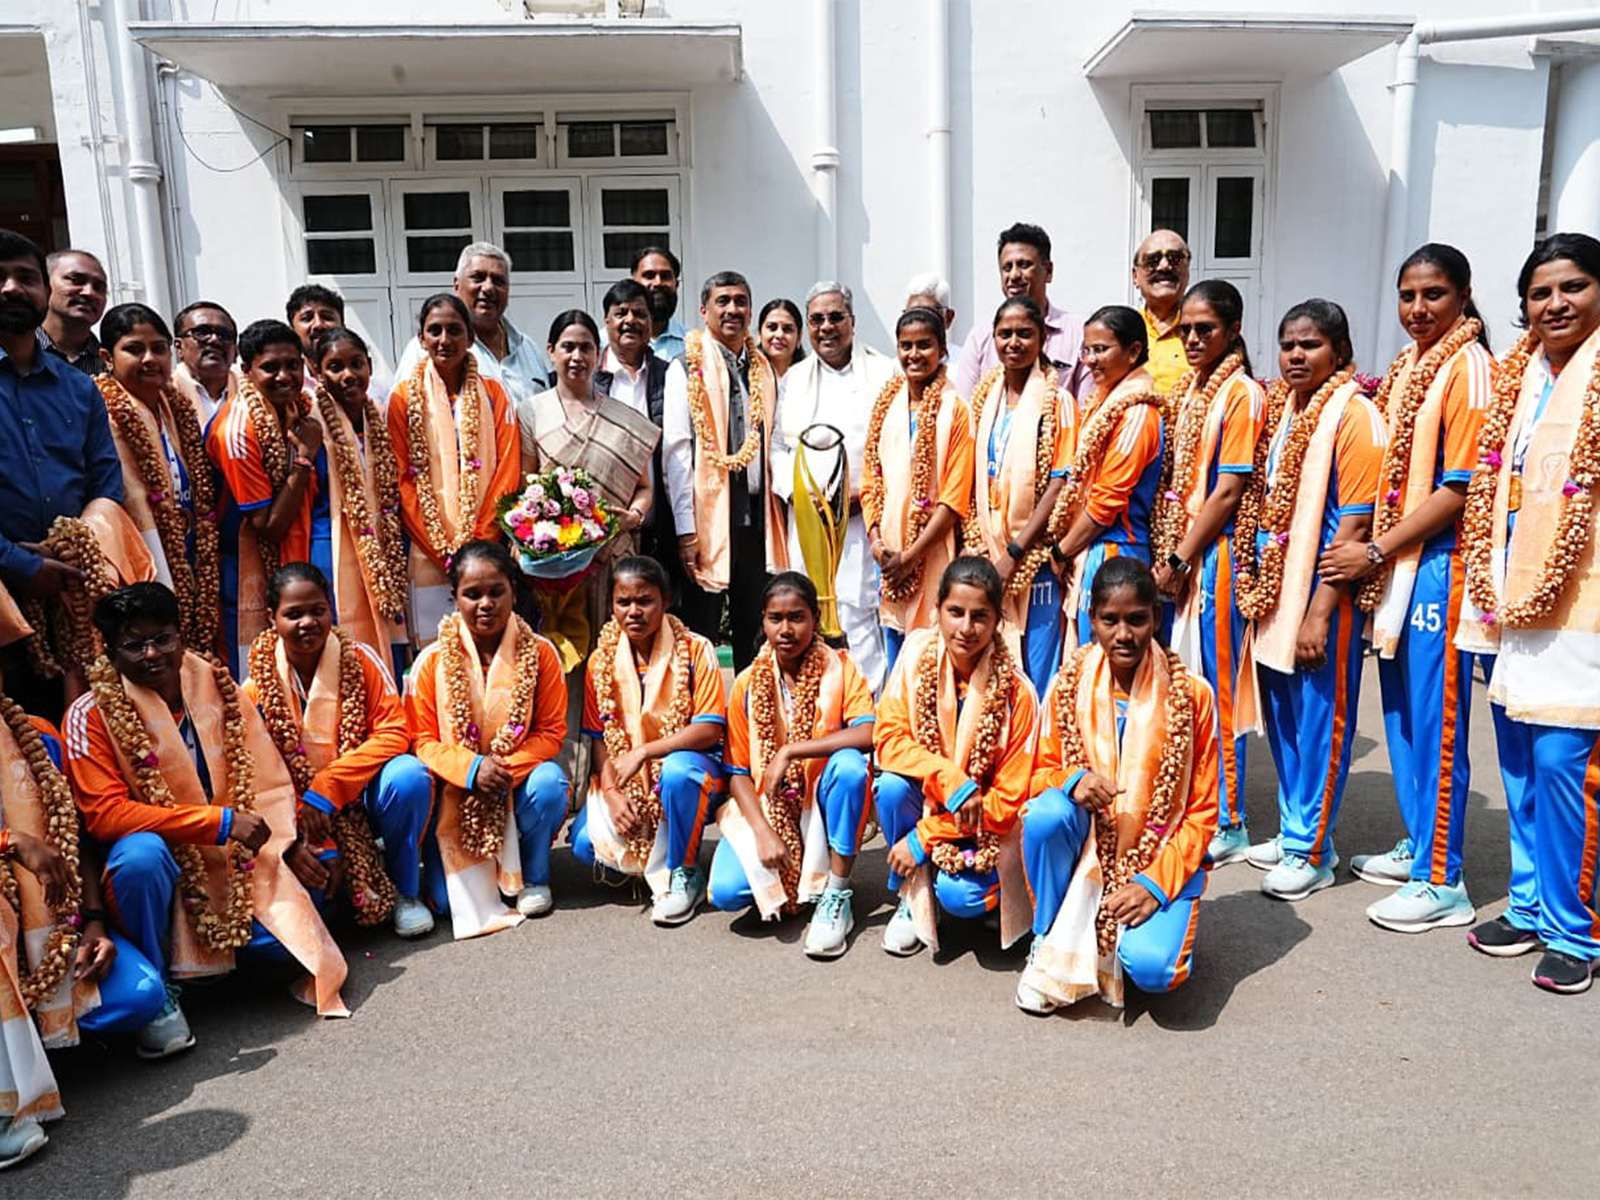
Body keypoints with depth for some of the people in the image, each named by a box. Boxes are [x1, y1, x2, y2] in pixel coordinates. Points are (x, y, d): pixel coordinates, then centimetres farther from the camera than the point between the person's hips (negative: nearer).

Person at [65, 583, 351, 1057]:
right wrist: (220, 821, -27)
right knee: (142, 853, -37)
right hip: (159, 867, -3)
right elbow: (104, 813, -22)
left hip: (234, 863, 4)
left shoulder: (219, 690, -1)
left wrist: (290, 844, -13)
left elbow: (268, 780, 4)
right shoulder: (92, 715, -13)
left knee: (296, 937, -16)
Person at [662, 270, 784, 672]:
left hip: (755, 517, 6)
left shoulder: (762, 368, 15)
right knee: (701, 636, 0)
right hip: (709, 518, -5)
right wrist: (686, 529, -14)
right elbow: (675, 450, -9)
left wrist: (774, 516, 9)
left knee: (755, 635, 11)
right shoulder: (690, 366, -3)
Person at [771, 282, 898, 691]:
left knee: (857, 617, -9)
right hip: (807, 520, 4)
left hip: (862, 520, -4)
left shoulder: (885, 373, 5)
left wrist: (863, 493, -13)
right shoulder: (794, 378, 18)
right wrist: (797, 492, -2)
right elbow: (778, 447, 16)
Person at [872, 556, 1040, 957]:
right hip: (924, 799, 3)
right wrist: (950, 778, -30)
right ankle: (912, 896, -4)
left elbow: (1008, 799, -15)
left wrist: (924, 837, -17)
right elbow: (888, 737, -14)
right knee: (891, 785, -30)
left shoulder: (1015, 691, -20)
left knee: (959, 896, -28)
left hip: (983, 822, -3)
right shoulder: (917, 652, -14)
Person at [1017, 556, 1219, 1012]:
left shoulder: (1192, 694, -9)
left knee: (1150, 966, -27)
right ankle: (1048, 942, -8)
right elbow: (1043, 769, 4)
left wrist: (1155, 883, -16)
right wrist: (1071, 781, -21)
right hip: (1086, 845, 2)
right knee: (1046, 812, -32)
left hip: (1161, 857, -1)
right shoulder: (1069, 684, -5)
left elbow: (1202, 812, -5)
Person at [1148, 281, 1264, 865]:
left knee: (1214, 685, -1)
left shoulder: (1242, 394, -9)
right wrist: (1164, 557, 6)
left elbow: (1228, 491, -14)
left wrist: (1180, 559, -14)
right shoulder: (1184, 390, 14)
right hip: (1176, 555, 8)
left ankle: (1228, 824, 11)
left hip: (1213, 553, -7)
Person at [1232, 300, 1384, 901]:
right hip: (1276, 587, 7)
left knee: (1320, 720, 2)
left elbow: (1355, 523, -16)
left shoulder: (1352, 413, -11)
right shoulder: (1280, 409, 11)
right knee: (1281, 716, 15)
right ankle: (1294, 831, 31)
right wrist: (1256, 585, 10)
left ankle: (1311, 851, 15)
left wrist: (1319, 611, -19)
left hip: (1324, 590, -7)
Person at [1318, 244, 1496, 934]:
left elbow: (1461, 488, -16)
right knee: (1401, 713, 16)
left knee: (1436, 722, -2)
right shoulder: (1406, 365, 14)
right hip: (1393, 564, 8)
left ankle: (1441, 882, 9)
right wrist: (1373, 554, 7)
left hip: (1439, 564, -8)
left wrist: (1375, 552, -14)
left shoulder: (1468, 367, -11)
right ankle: (1418, 846, 31)